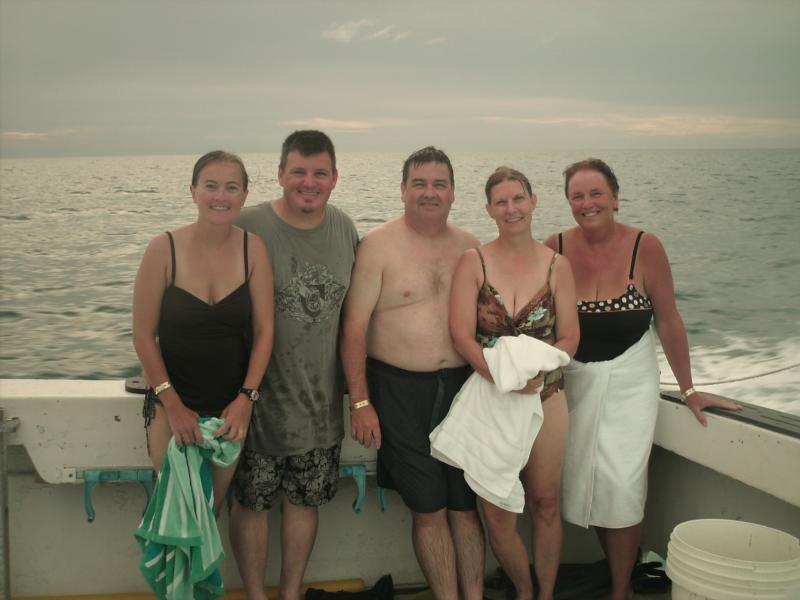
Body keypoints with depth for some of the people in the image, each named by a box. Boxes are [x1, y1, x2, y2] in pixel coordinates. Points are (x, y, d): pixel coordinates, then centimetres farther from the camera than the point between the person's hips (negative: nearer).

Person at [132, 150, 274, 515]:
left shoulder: (253, 249, -7)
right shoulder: (164, 249, -12)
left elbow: (264, 331, -4)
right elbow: (144, 336, -7)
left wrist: (245, 399, -11)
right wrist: (173, 404, -10)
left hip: (232, 406, 2)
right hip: (172, 403, -2)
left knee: (213, 508, 13)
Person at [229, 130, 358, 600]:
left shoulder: (345, 229, 2)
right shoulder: (247, 228, -13)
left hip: (322, 397, 4)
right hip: (260, 394, -4)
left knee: (306, 498, 15)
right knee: (253, 501, 7)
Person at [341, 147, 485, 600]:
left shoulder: (470, 247, 8)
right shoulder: (379, 245, -5)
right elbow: (355, 327, -7)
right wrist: (360, 402, -11)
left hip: (462, 386, 3)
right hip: (401, 391, -3)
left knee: (465, 506, 9)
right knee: (428, 508, 4)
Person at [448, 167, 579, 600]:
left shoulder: (557, 266, 3)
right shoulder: (473, 262, -2)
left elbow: (569, 337, 1)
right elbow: (462, 336, -10)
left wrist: (535, 369, -19)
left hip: (546, 397, 1)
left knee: (545, 505, 10)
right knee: (497, 515, 1)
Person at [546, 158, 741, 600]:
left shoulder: (645, 248, -10)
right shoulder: (555, 248, -5)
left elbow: (668, 321, -5)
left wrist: (688, 390, -4)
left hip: (628, 380, -2)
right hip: (574, 381, 3)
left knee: (621, 486, -9)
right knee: (586, 482, 5)